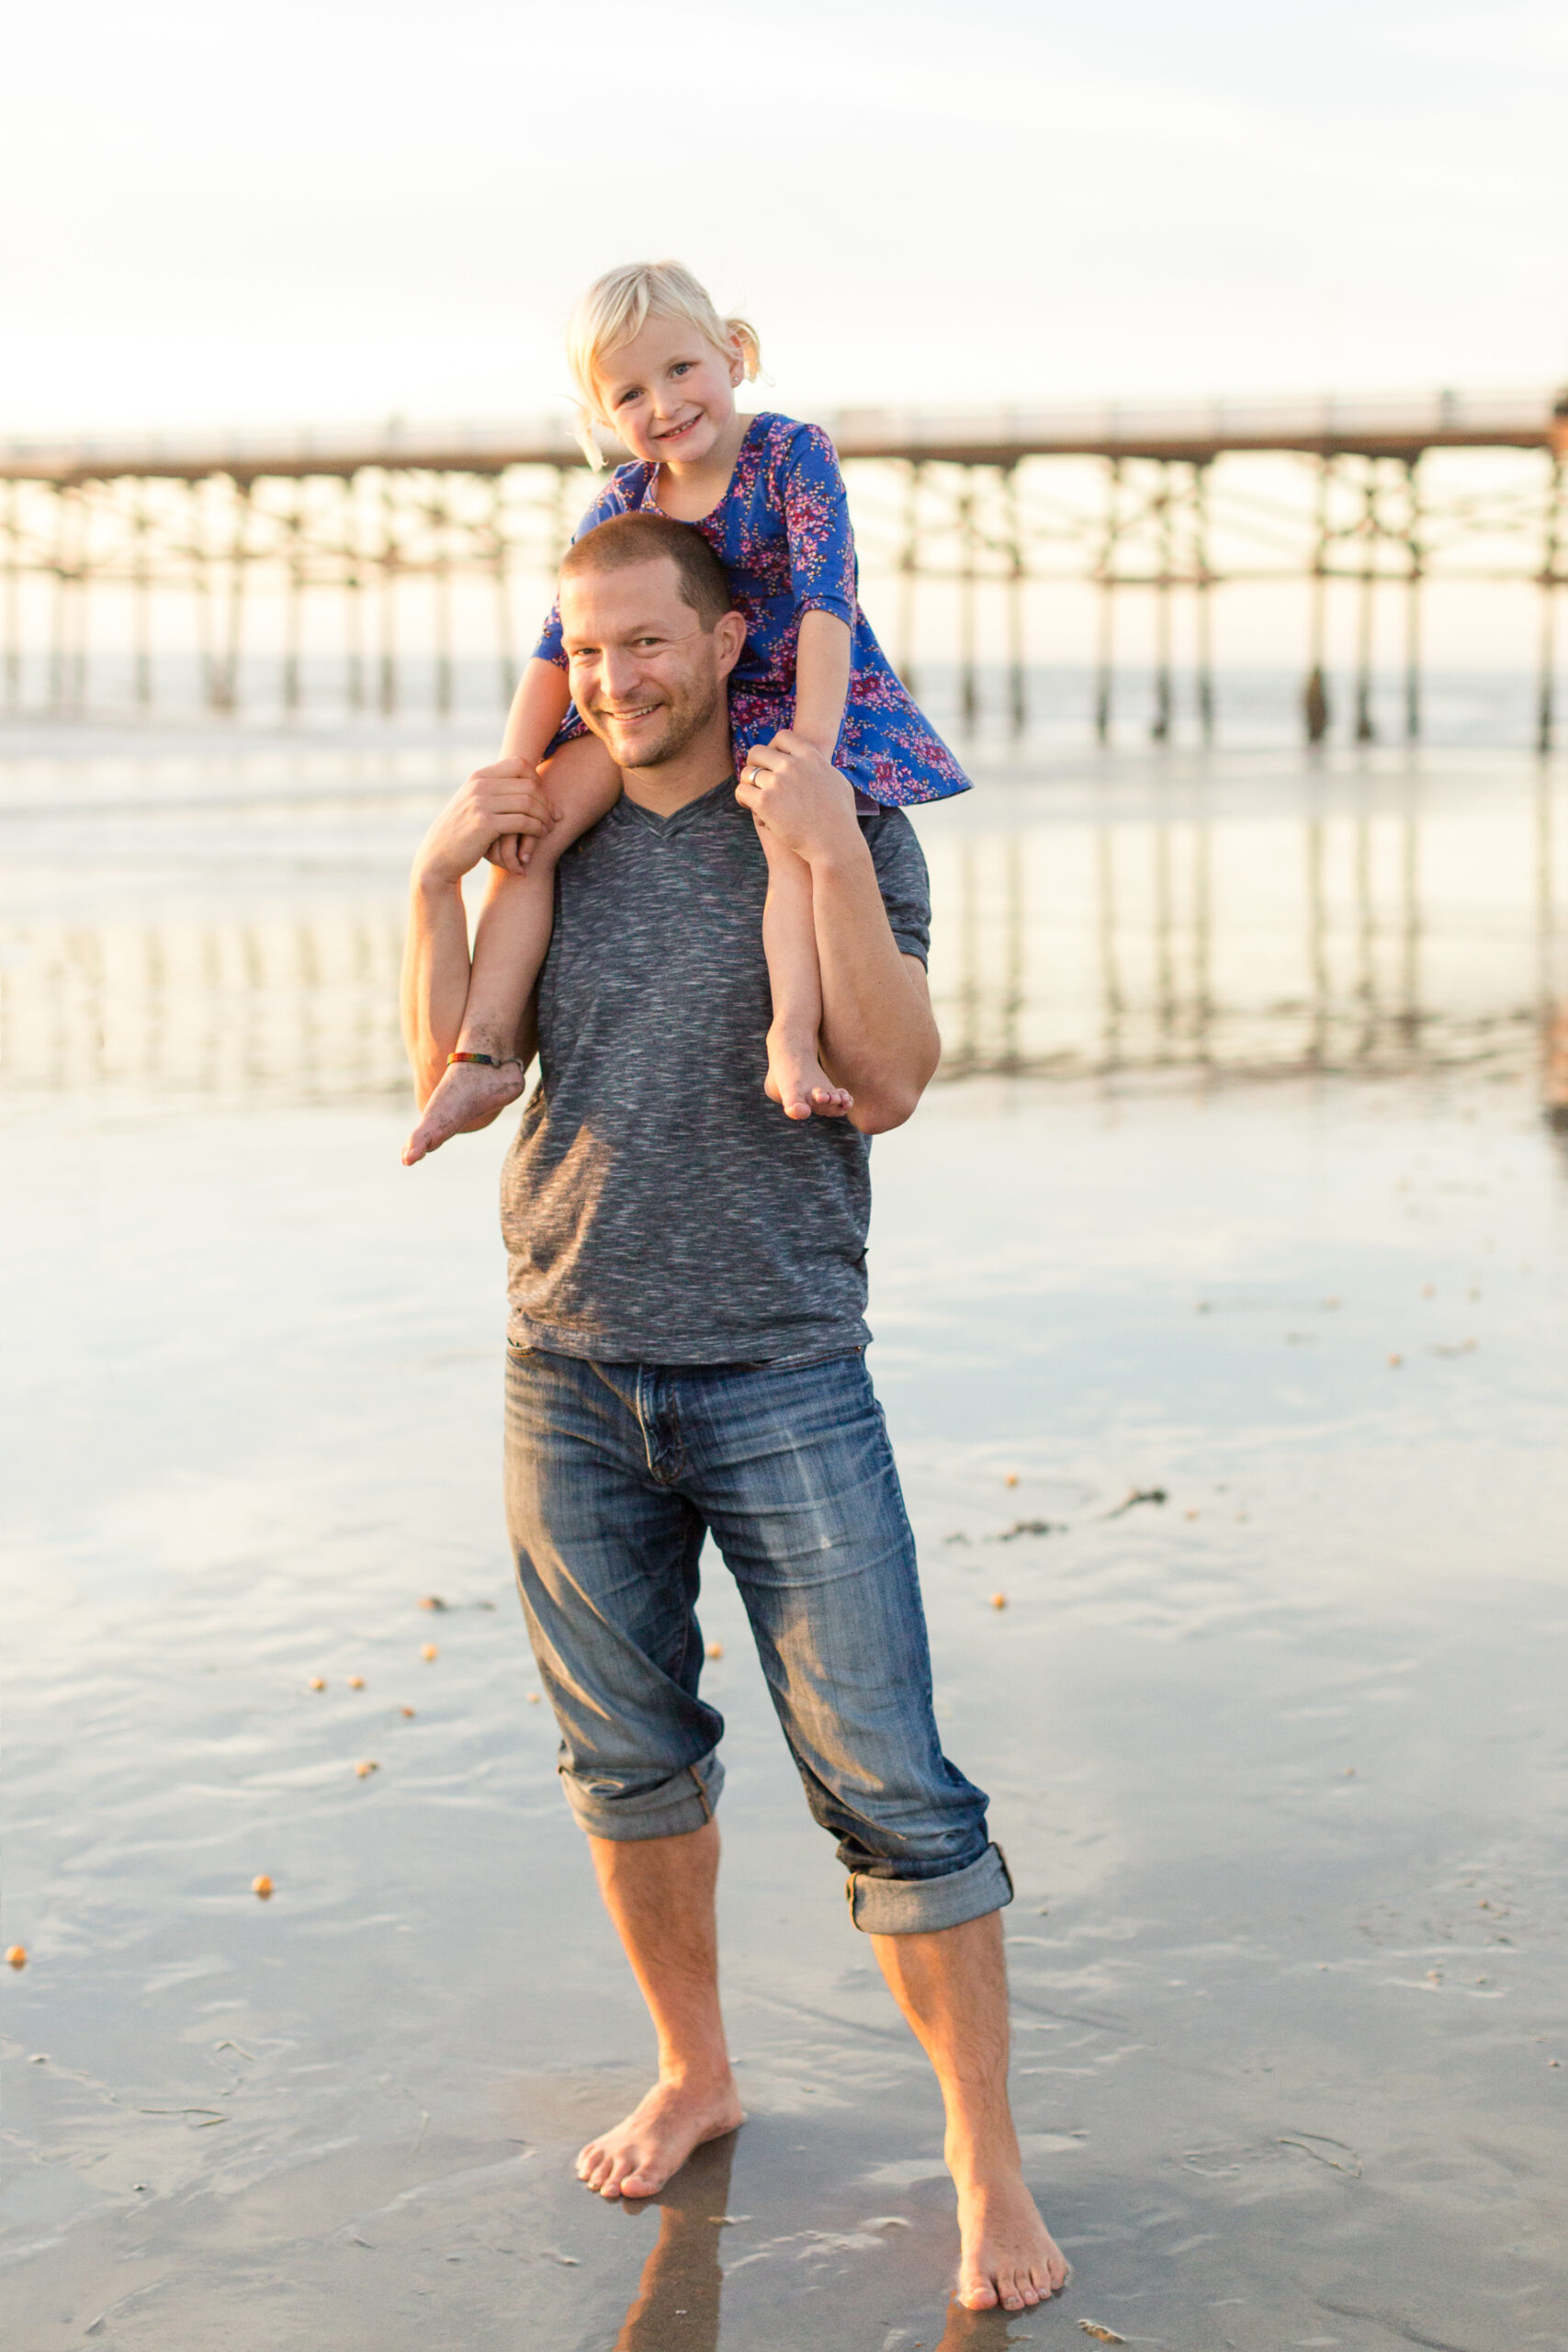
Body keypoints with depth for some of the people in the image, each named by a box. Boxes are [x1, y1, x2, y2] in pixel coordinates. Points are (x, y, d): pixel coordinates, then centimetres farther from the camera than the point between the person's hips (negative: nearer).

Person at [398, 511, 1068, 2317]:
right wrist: (437, 881, -7)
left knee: (892, 1790, -4)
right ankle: (694, 2076, 34)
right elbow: (453, 1069, 6)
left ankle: (989, 2169, 7)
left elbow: (886, 1085, -14)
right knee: (630, 1765, 15)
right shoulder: (558, 831, 8)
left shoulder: (848, 827, -3)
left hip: (782, 1379, -4)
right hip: (571, 1374, 4)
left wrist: (832, 860, -25)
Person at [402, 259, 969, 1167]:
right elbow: (560, 649, -2)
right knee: (526, 829, -9)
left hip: (800, 694, -5)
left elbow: (826, 600, -25)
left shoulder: (793, 455, -15)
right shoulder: (623, 505, -2)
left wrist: (810, 749, -35)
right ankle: (484, 1049, -11)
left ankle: (794, 1045, -42)